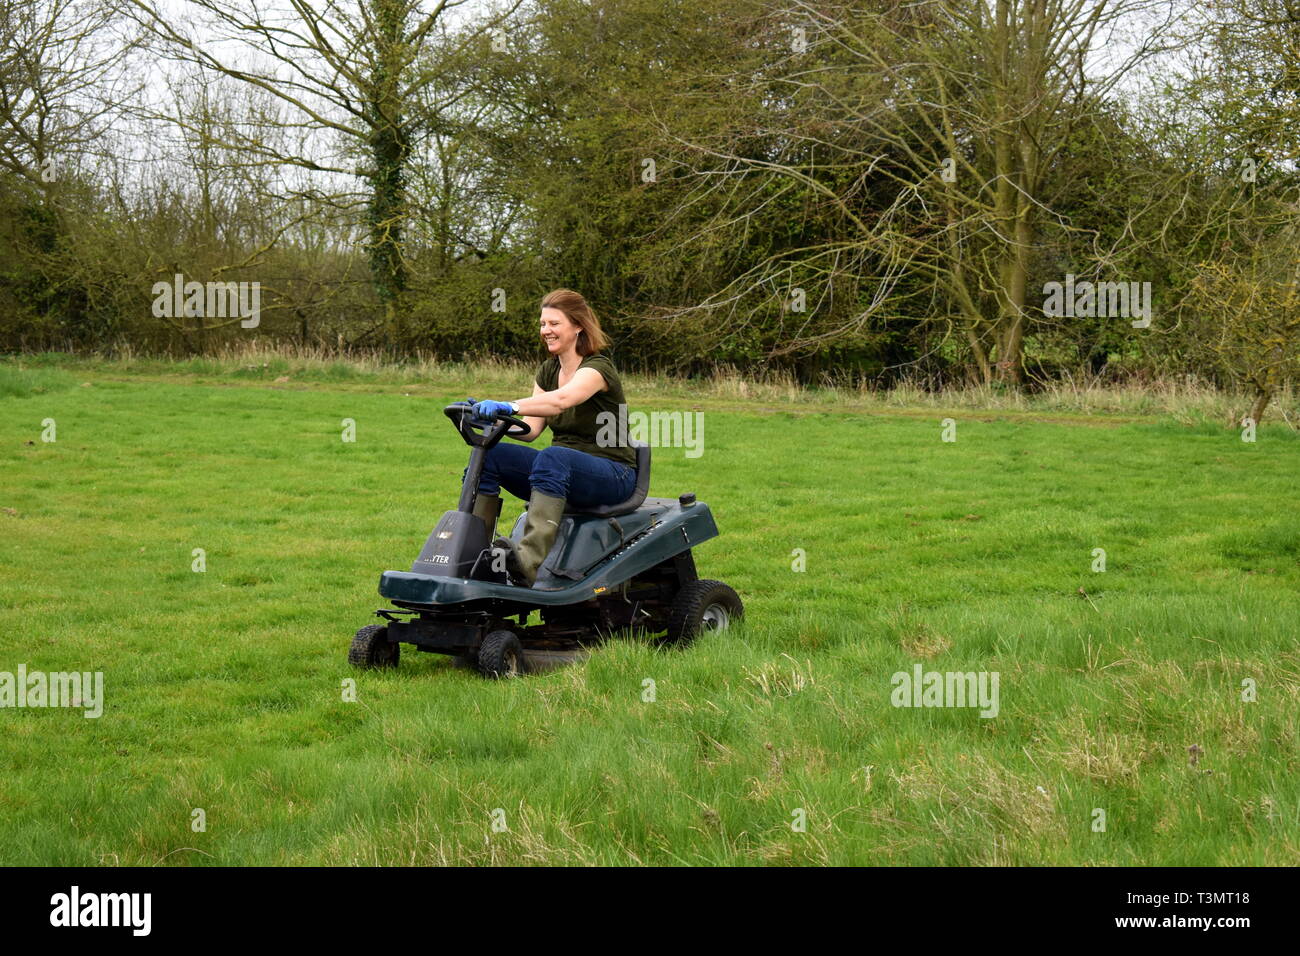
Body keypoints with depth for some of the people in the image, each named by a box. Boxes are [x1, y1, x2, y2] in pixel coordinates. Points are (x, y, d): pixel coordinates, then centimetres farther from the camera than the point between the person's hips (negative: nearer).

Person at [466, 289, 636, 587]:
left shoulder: (597, 368, -13)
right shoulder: (549, 370, 12)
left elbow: (561, 400, -35)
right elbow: (531, 427, 3)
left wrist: (509, 406, -48)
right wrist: (490, 417, -15)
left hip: (614, 475, -8)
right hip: (561, 473, 8)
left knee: (552, 458, -40)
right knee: (490, 455, -14)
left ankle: (531, 562, -56)